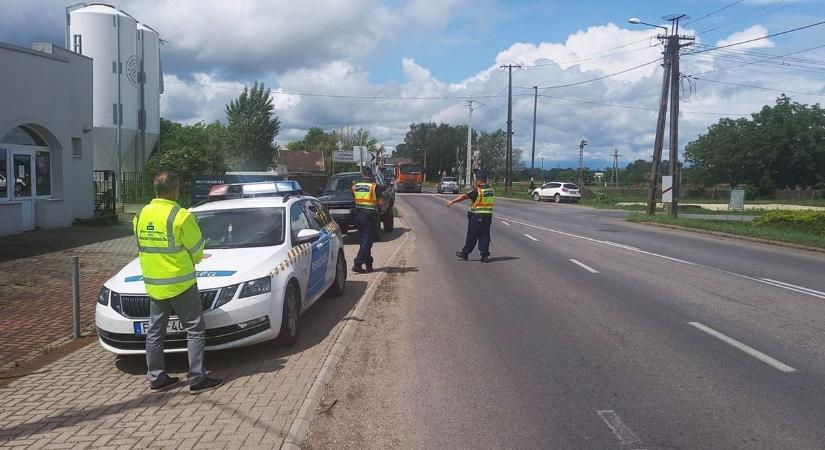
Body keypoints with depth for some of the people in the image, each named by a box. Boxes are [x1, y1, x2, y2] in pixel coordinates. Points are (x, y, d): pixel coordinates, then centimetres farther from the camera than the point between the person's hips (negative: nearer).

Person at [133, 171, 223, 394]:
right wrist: (189, 262, 13)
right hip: (180, 283, -7)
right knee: (195, 330, 2)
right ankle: (197, 379, 2)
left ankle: (156, 378, 21)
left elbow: (143, 247, 11)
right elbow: (197, 250, -8)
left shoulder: (141, 215, 5)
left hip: (153, 284, 7)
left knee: (155, 331, 14)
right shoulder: (180, 216, -16)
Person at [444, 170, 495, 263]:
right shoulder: (491, 190, 7)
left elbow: (464, 196, -17)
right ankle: (485, 255, 5)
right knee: (485, 235, 9)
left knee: (472, 236, 5)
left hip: (477, 216, -6)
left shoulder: (478, 191, -15)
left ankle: (465, 253, 17)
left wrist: (452, 201, -16)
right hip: (488, 216, 6)